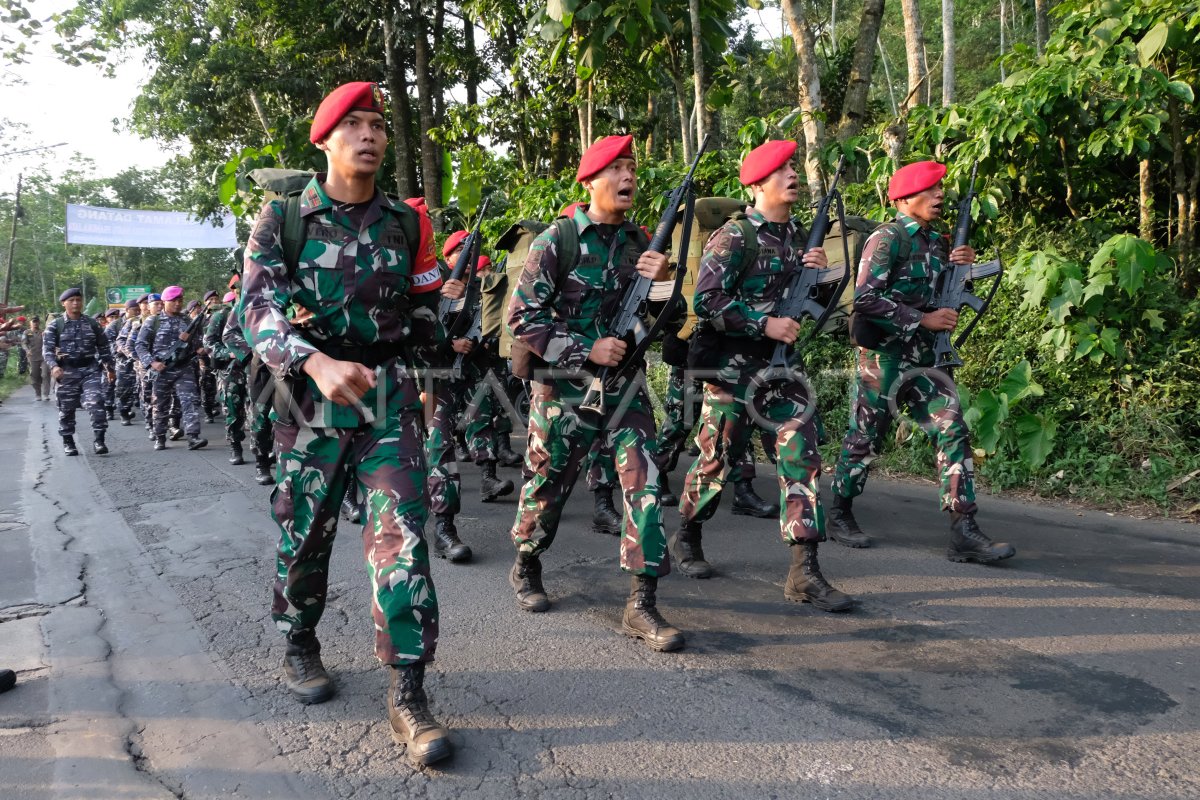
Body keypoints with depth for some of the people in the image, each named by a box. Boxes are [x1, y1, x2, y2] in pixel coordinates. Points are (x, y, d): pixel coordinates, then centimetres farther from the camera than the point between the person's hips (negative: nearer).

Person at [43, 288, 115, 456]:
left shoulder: (92, 324, 7)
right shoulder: (55, 326, 1)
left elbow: (103, 347, 14)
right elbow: (47, 349, -5)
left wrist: (110, 368, 14)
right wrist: (54, 366, -22)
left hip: (90, 369, 0)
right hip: (67, 371, 0)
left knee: (96, 403, -16)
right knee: (66, 408, 7)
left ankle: (99, 440, -13)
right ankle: (68, 442, 20)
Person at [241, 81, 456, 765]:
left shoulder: (406, 222, 8)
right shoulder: (282, 217, 1)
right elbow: (259, 310, -11)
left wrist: (446, 298, -2)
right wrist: (318, 362, -26)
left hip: (392, 398, 1)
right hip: (311, 397, 0)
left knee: (401, 535, -9)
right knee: (305, 532, 11)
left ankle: (410, 694, -4)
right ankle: (301, 649, 37)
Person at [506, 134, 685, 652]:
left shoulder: (641, 241, 7)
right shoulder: (558, 240, -8)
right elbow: (522, 317, -11)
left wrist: (664, 278, -11)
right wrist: (587, 351, -17)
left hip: (624, 385, 4)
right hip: (564, 388, -4)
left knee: (645, 482, -7)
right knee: (548, 486, 11)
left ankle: (641, 605, 0)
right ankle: (526, 569, 38)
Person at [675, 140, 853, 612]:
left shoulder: (798, 235, 12)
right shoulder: (735, 236, -10)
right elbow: (707, 301, -18)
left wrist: (818, 271, -1)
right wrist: (766, 324, -21)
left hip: (782, 362, 6)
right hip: (733, 364, -6)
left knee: (802, 456, -4)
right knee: (716, 459, 6)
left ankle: (804, 573, -1)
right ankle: (687, 537, 31)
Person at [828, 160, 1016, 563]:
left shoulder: (937, 242, 14)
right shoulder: (886, 240, -10)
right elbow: (864, 301, -20)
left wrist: (962, 266, 3)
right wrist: (924, 320, -20)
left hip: (923, 359, 7)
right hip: (883, 357, -7)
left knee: (954, 433, -3)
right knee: (864, 440, 5)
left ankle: (965, 533, -2)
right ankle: (840, 515, 23)